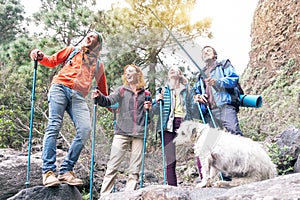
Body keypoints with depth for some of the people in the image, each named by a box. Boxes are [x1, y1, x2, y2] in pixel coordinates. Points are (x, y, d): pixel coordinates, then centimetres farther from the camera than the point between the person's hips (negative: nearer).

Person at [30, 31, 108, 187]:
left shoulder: (98, 64, 27)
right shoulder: (72, 50, 23)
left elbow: (102, 87, 30)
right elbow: (53, 61, 18)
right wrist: (40, 57, -3)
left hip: (78, 96, 2)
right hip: (60, 87, -2)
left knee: (85, 129, -19)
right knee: (54, 126, -16)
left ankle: (66, 171, -13)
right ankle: (48, 171, -15)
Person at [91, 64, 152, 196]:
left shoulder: (146, 94, 14)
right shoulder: (122, 90, 11)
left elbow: (150, 117, 19)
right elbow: (109, 101, -6)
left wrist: (148, 110, -3)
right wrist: (99, 97, -26)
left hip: (139, 135, 2)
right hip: (122, 133, -1)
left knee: (135, 170, 2)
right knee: (112, 166, -5)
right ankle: (104, 195, 0)